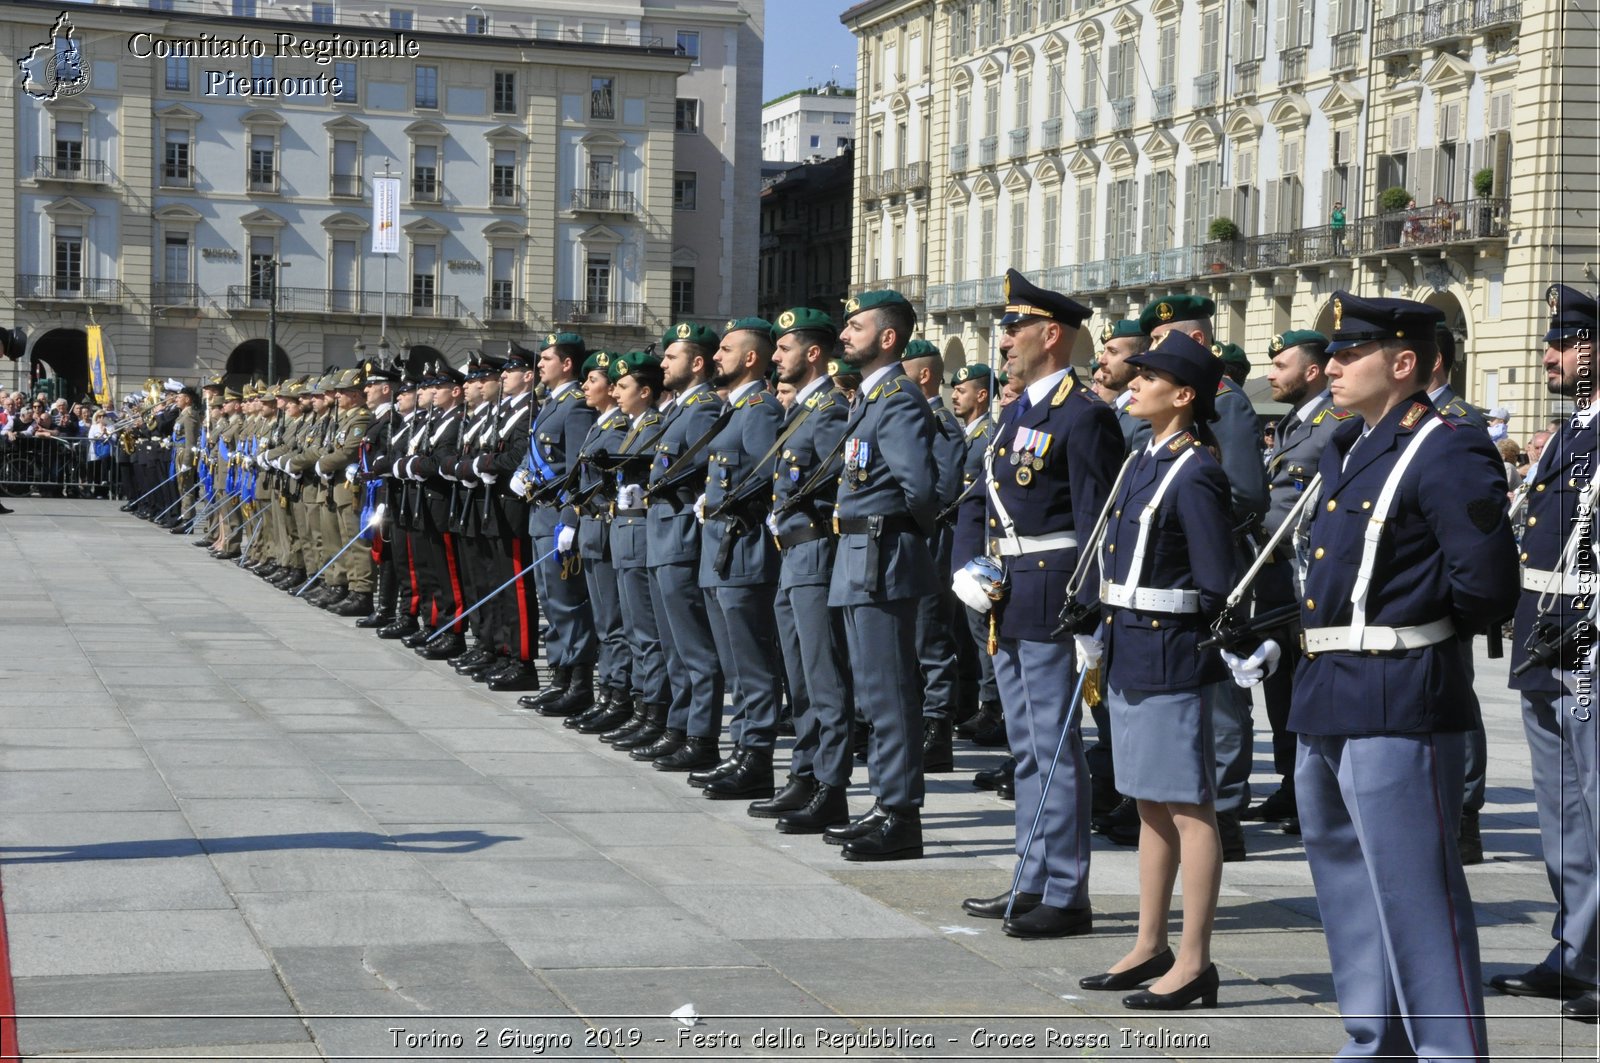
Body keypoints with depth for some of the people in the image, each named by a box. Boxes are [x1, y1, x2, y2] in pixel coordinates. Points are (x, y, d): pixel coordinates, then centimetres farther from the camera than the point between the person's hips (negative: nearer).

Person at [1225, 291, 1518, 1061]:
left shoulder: (1448, 459, -13)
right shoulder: (1342, 453, 15)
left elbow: (1487, 588, -16)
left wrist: (1415, 624, -2)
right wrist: (1285, 633, 10)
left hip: (1397, 707, -10)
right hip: (1325, 703, 10)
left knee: (1415, 892, -6)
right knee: (1346, 881, 18)